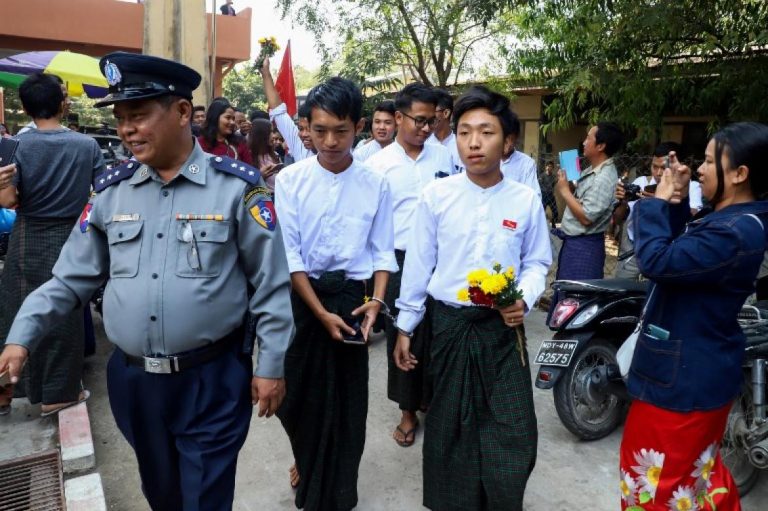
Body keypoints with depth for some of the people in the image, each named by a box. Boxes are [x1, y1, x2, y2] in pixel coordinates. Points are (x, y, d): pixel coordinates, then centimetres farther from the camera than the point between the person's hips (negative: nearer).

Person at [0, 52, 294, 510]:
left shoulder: (236, 186, -11)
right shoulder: (111, 190, 2)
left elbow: (271, 285, -8)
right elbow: (70, 278, 9)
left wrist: (271, 365, -8)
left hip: (213, 379, -4)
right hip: (133, 379, 5)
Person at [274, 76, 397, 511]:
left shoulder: (375, 184, -3)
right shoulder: (291, 179, -6)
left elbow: (382, 250, 2)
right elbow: (288, 252, -9)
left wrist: (375, 301, -13)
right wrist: (320, 311, -14)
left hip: (351, 297, 1)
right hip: (301, 296, 0)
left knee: (347, 397, 9)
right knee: (297, 389, 12)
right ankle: (307, 459, 47)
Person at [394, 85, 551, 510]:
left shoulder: (526, 200, -4)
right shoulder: (435, 195, -6)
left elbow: (537, 262, 7)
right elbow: (418, 264, 0)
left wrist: (524, 299, -13)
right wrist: (405, 327, 3)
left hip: (503, 327, 1)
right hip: (450, 325, 0)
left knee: (514, 432, 6)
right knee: (450, 427, 15)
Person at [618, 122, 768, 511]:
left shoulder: (734, 233, -29)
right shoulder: (734, 219, 5)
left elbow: (656, 260, -32)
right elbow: (681, 251, 15)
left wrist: (658, 203, -18)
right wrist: (677, 203, 1)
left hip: (683, 375, -10)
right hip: (699, 369, 11)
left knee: (658, 478, 8)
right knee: (694, 468, 30)